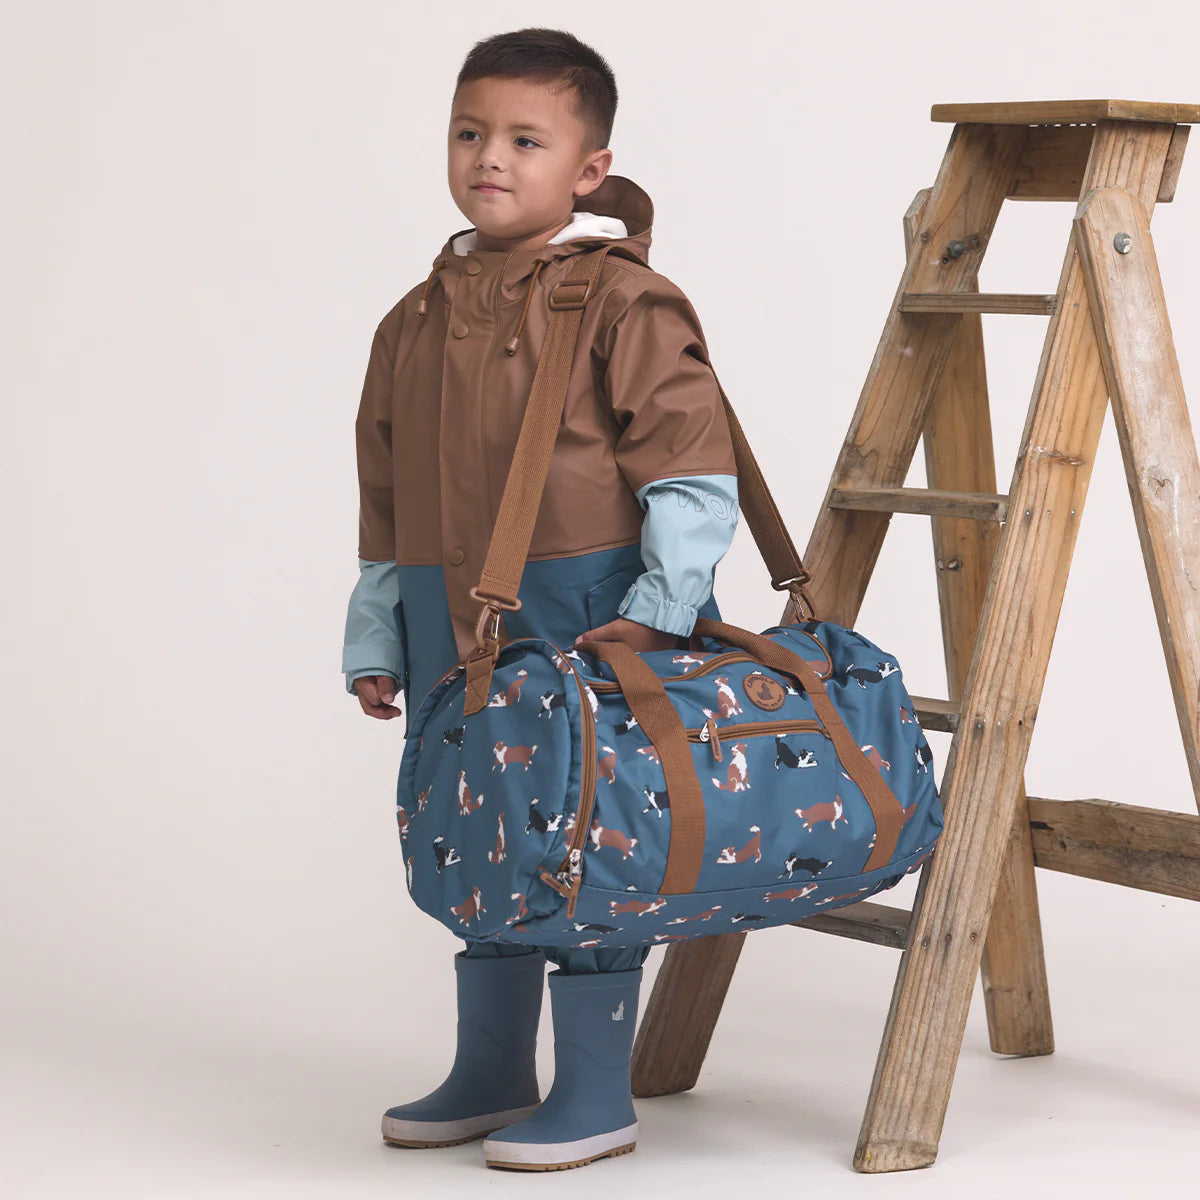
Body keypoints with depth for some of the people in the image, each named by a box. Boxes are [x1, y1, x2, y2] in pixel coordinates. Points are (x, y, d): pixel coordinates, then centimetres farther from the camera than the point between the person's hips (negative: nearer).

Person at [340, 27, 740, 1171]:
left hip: (586, 630, -7)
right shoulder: (416, 321, 11)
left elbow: (693, 474, -11)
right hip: (454, 637, 7)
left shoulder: (623, 303, -9)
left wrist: (659, 609, -18)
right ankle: (490, 1073, 30)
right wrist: (375, 641, 15)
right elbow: (387, 500, 16)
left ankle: (597, 1094, 10)